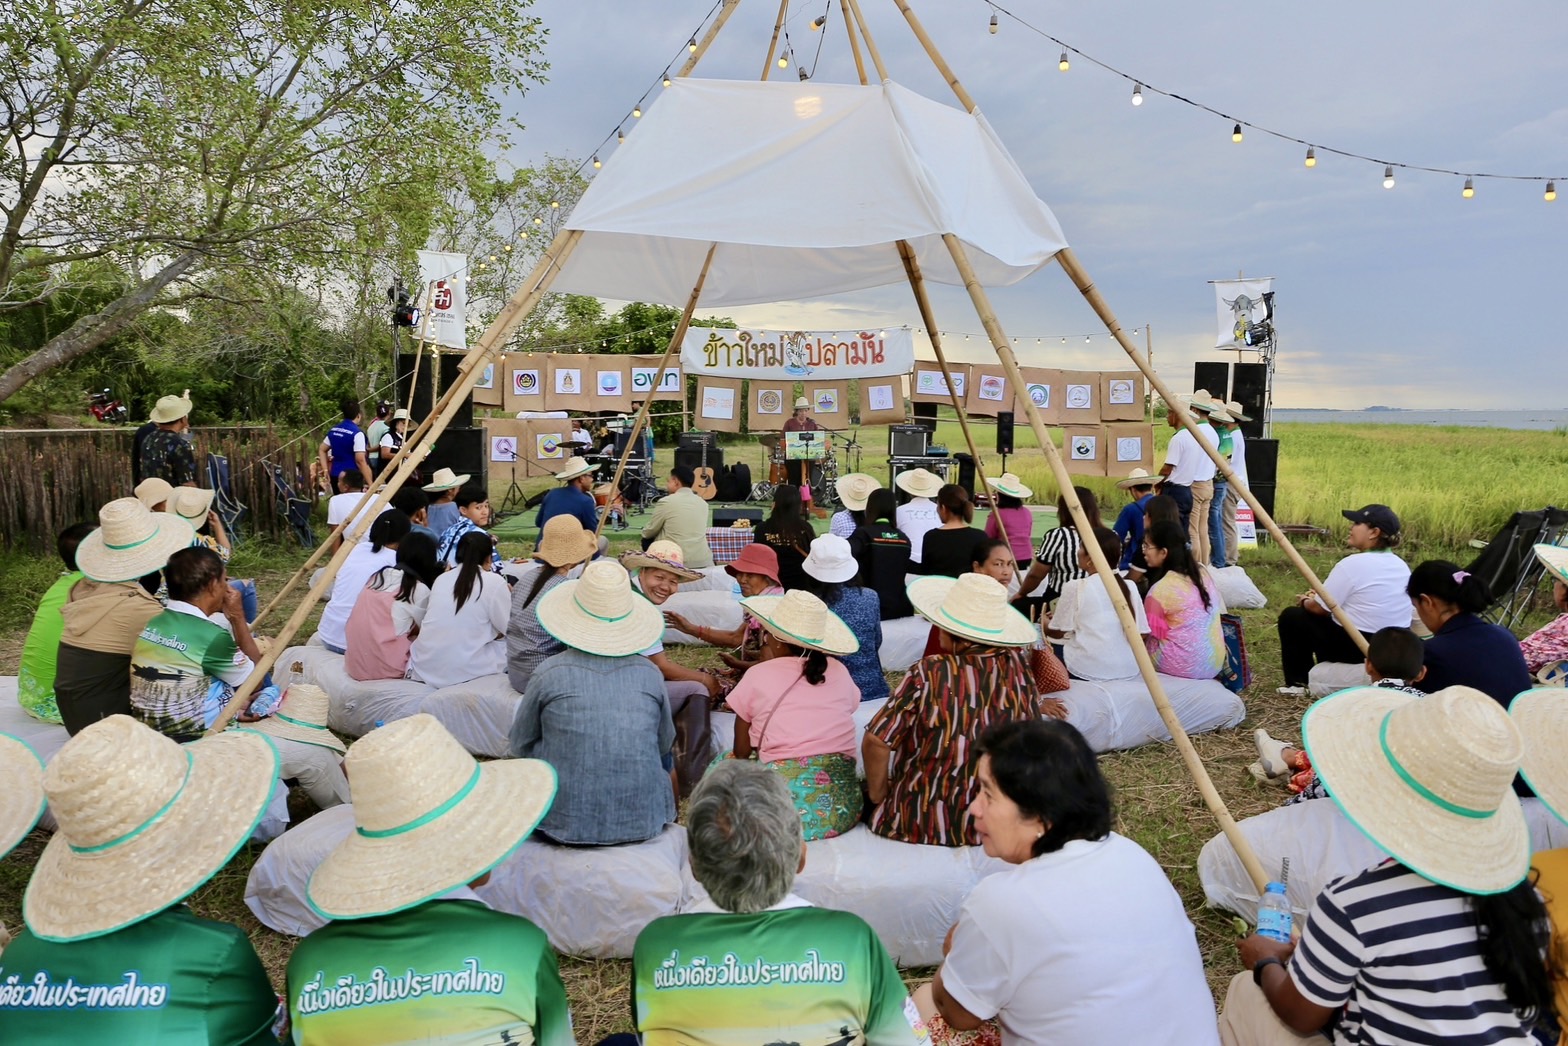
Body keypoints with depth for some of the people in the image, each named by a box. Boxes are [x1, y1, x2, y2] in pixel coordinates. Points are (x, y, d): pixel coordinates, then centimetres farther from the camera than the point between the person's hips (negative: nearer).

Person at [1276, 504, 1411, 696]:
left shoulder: (1353, 564, -19)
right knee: (1327, 617, 29)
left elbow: (1320, 608, -13)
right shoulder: (1401, 565, 5)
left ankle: (1296, 683, 12)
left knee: (1291, 616, 6)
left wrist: (1305, 601, 10)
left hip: (1358, 648, -8)